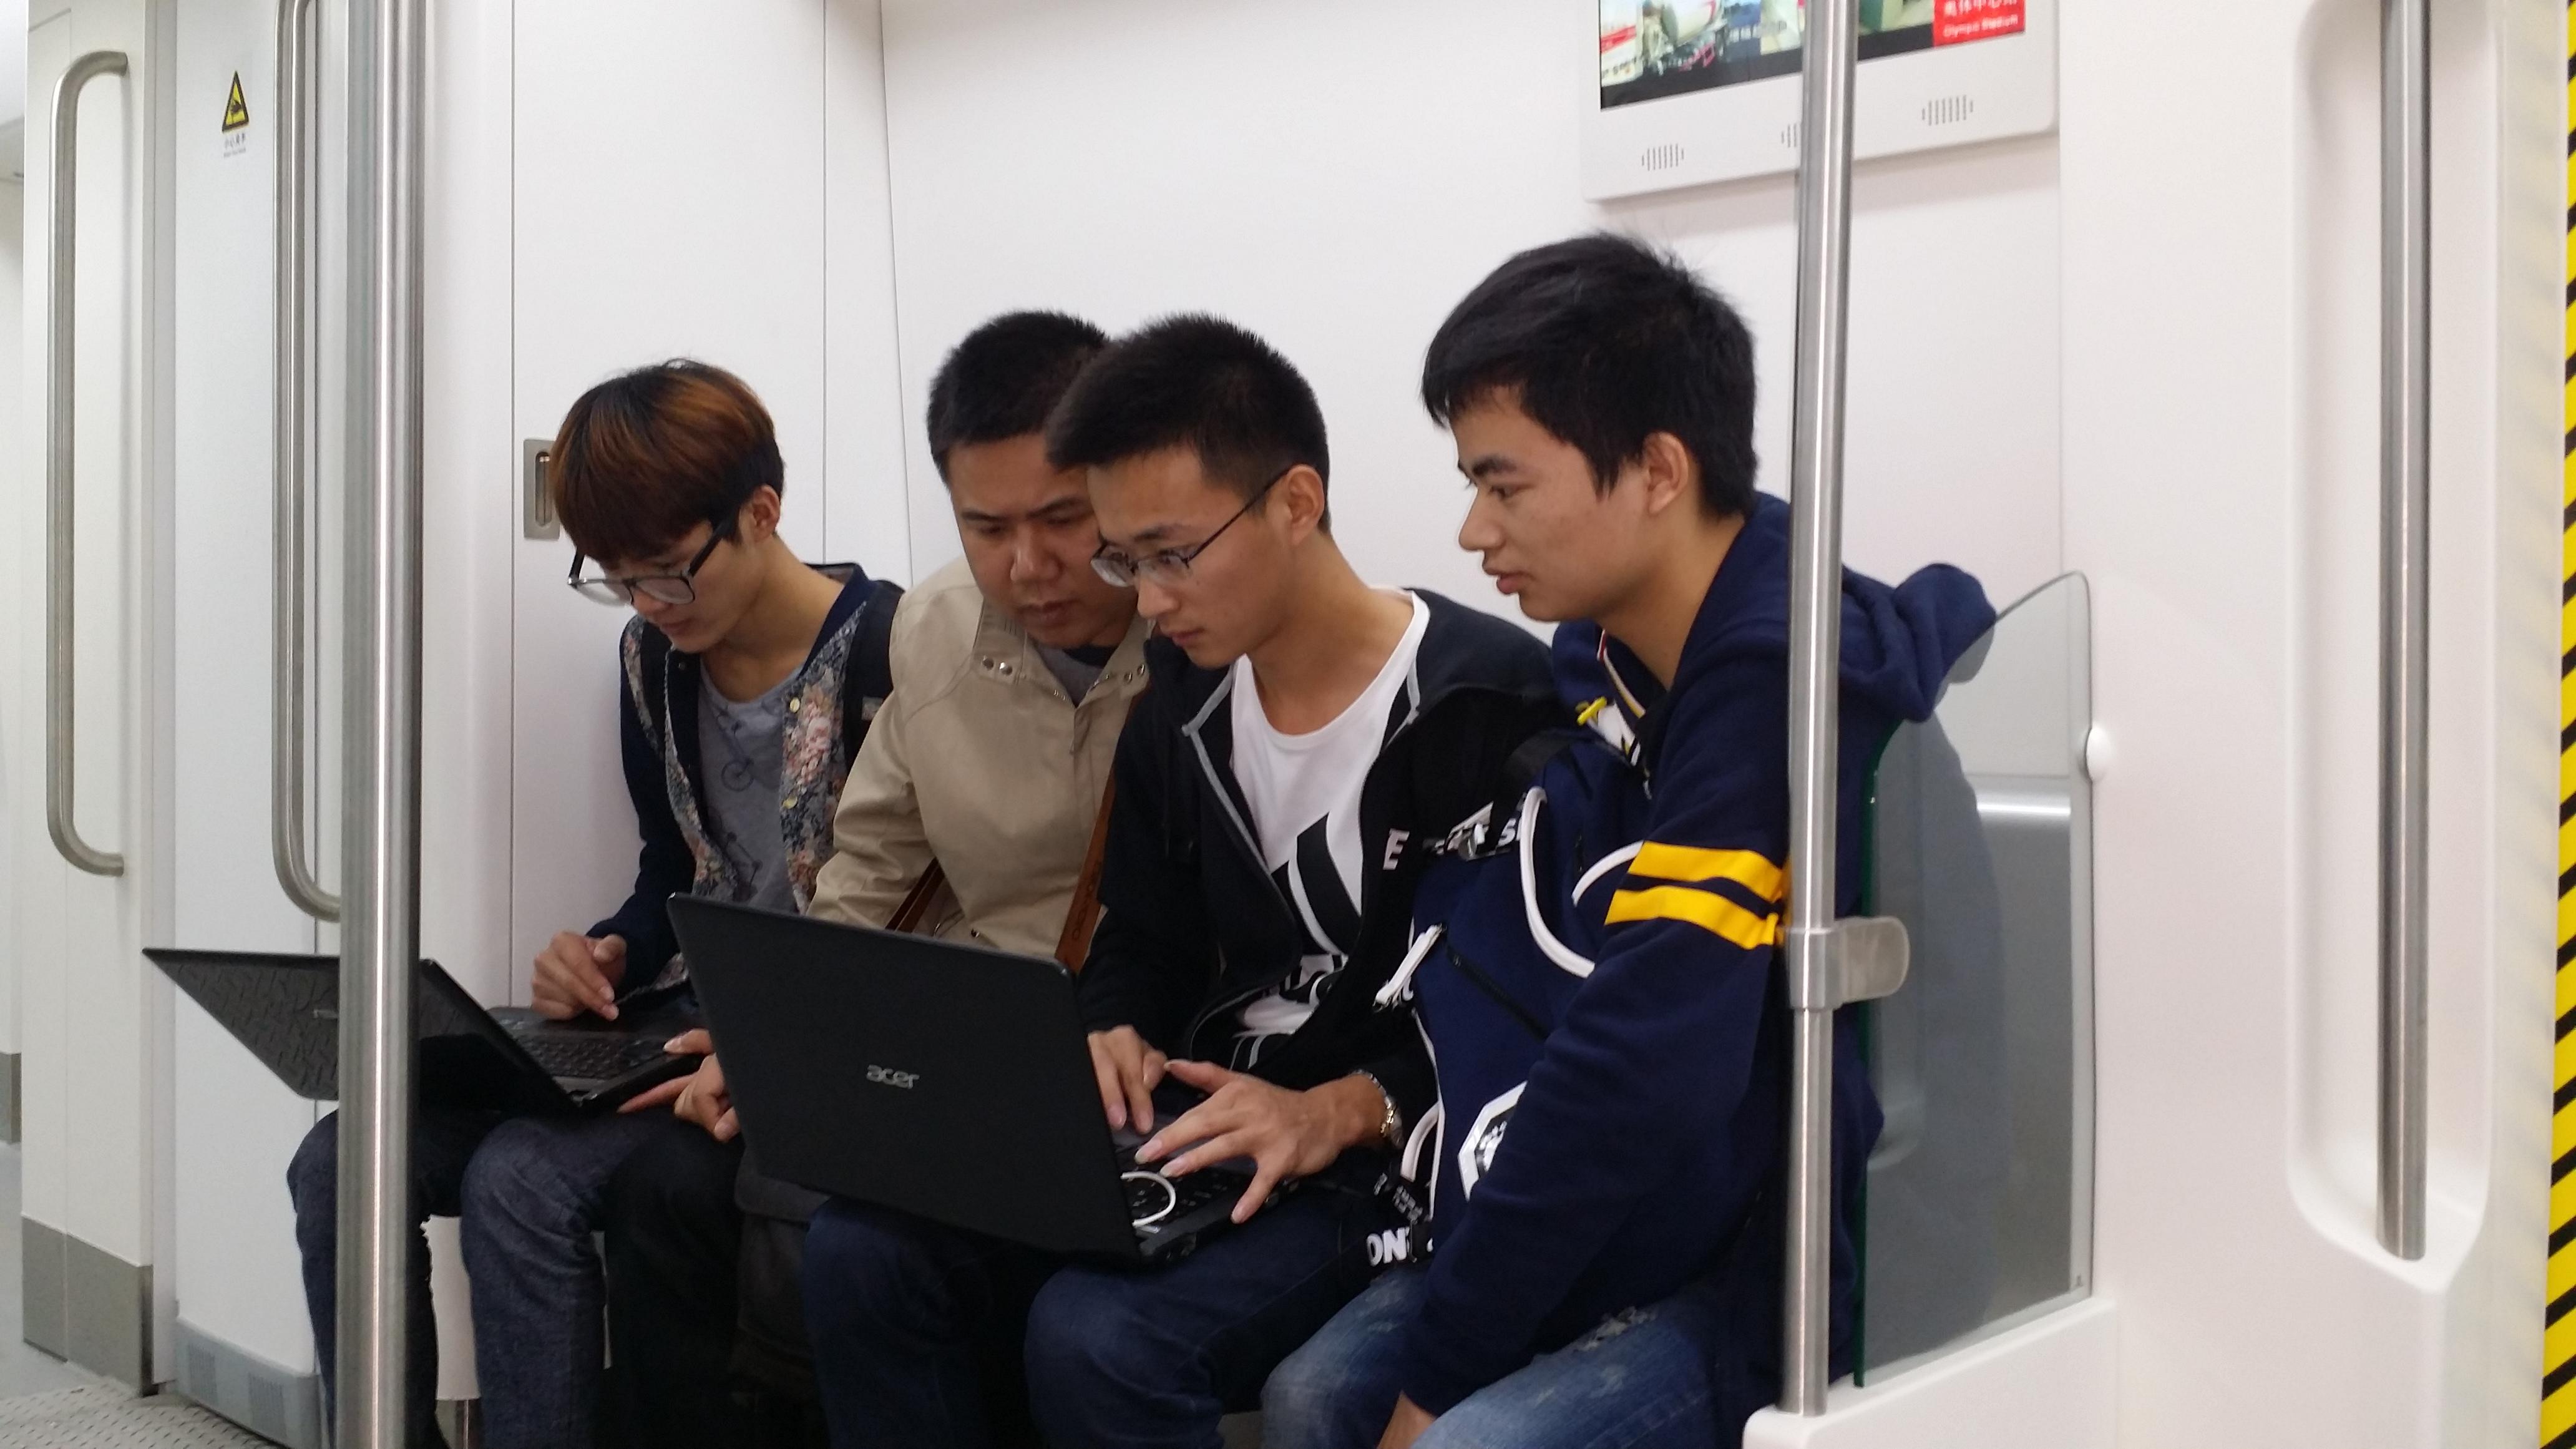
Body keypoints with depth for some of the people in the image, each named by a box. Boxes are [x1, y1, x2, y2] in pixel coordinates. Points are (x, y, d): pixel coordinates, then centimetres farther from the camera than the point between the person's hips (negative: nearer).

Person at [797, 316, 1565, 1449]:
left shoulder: (1485, 704, -14)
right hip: (1210, 1136, 7)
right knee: (862, 1252, -12)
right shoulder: (1179, 704, 8)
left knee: (1095, 1339, -31)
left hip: (1395, 1164, -7)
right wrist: (1118, 1040, -7)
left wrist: (1347, 1111, -27)